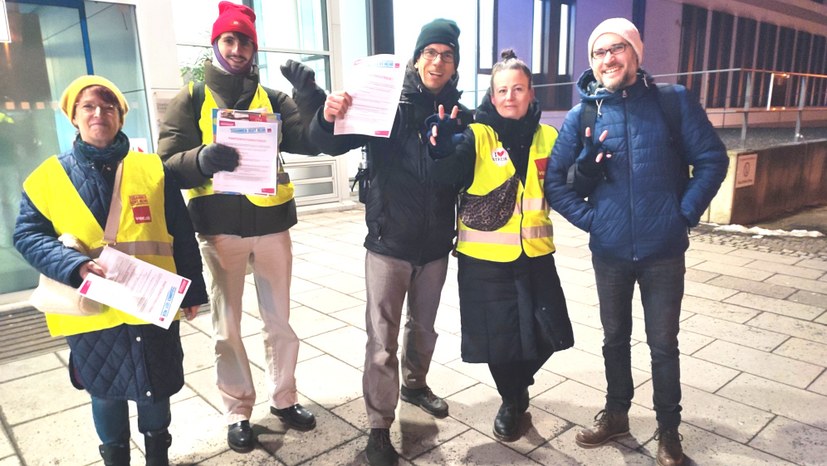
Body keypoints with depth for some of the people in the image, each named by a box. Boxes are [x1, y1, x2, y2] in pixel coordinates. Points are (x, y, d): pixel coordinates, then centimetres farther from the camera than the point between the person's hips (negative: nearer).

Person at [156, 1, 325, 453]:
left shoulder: (272, 98, 8)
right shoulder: (191, 98, 2)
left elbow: (312, 142, -3)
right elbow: (168, 162, -7)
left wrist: (310, 96, -19)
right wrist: (203, 159, -28)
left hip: (271, 222, 2)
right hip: (220, 227, -1)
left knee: (279, 321, 13)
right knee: (226, 327, 9)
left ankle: (284, 398, 32)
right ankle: (238, 410, 27)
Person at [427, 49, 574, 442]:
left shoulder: (547, 137, 6)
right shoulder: (476, 135, -5)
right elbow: (448, 178, -18)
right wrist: (443, 146, -36)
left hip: (534, 255, 3)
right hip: (485, 257, -3)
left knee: (547, 335, 7)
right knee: (499, 337, 6)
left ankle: (518, 384, 40)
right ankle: (511, 401, 35)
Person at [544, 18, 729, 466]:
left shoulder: (674, 103, -3)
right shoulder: (582, 116, -1)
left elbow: (711, 159, -1)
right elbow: (553, 180, 2)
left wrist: (685, 214, -7)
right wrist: (588, 218, -5)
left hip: (663, 249, -1)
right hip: (609, 251, 2)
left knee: (663, 344, 10)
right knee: (615, 339, 17)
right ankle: (616, 413, 38)